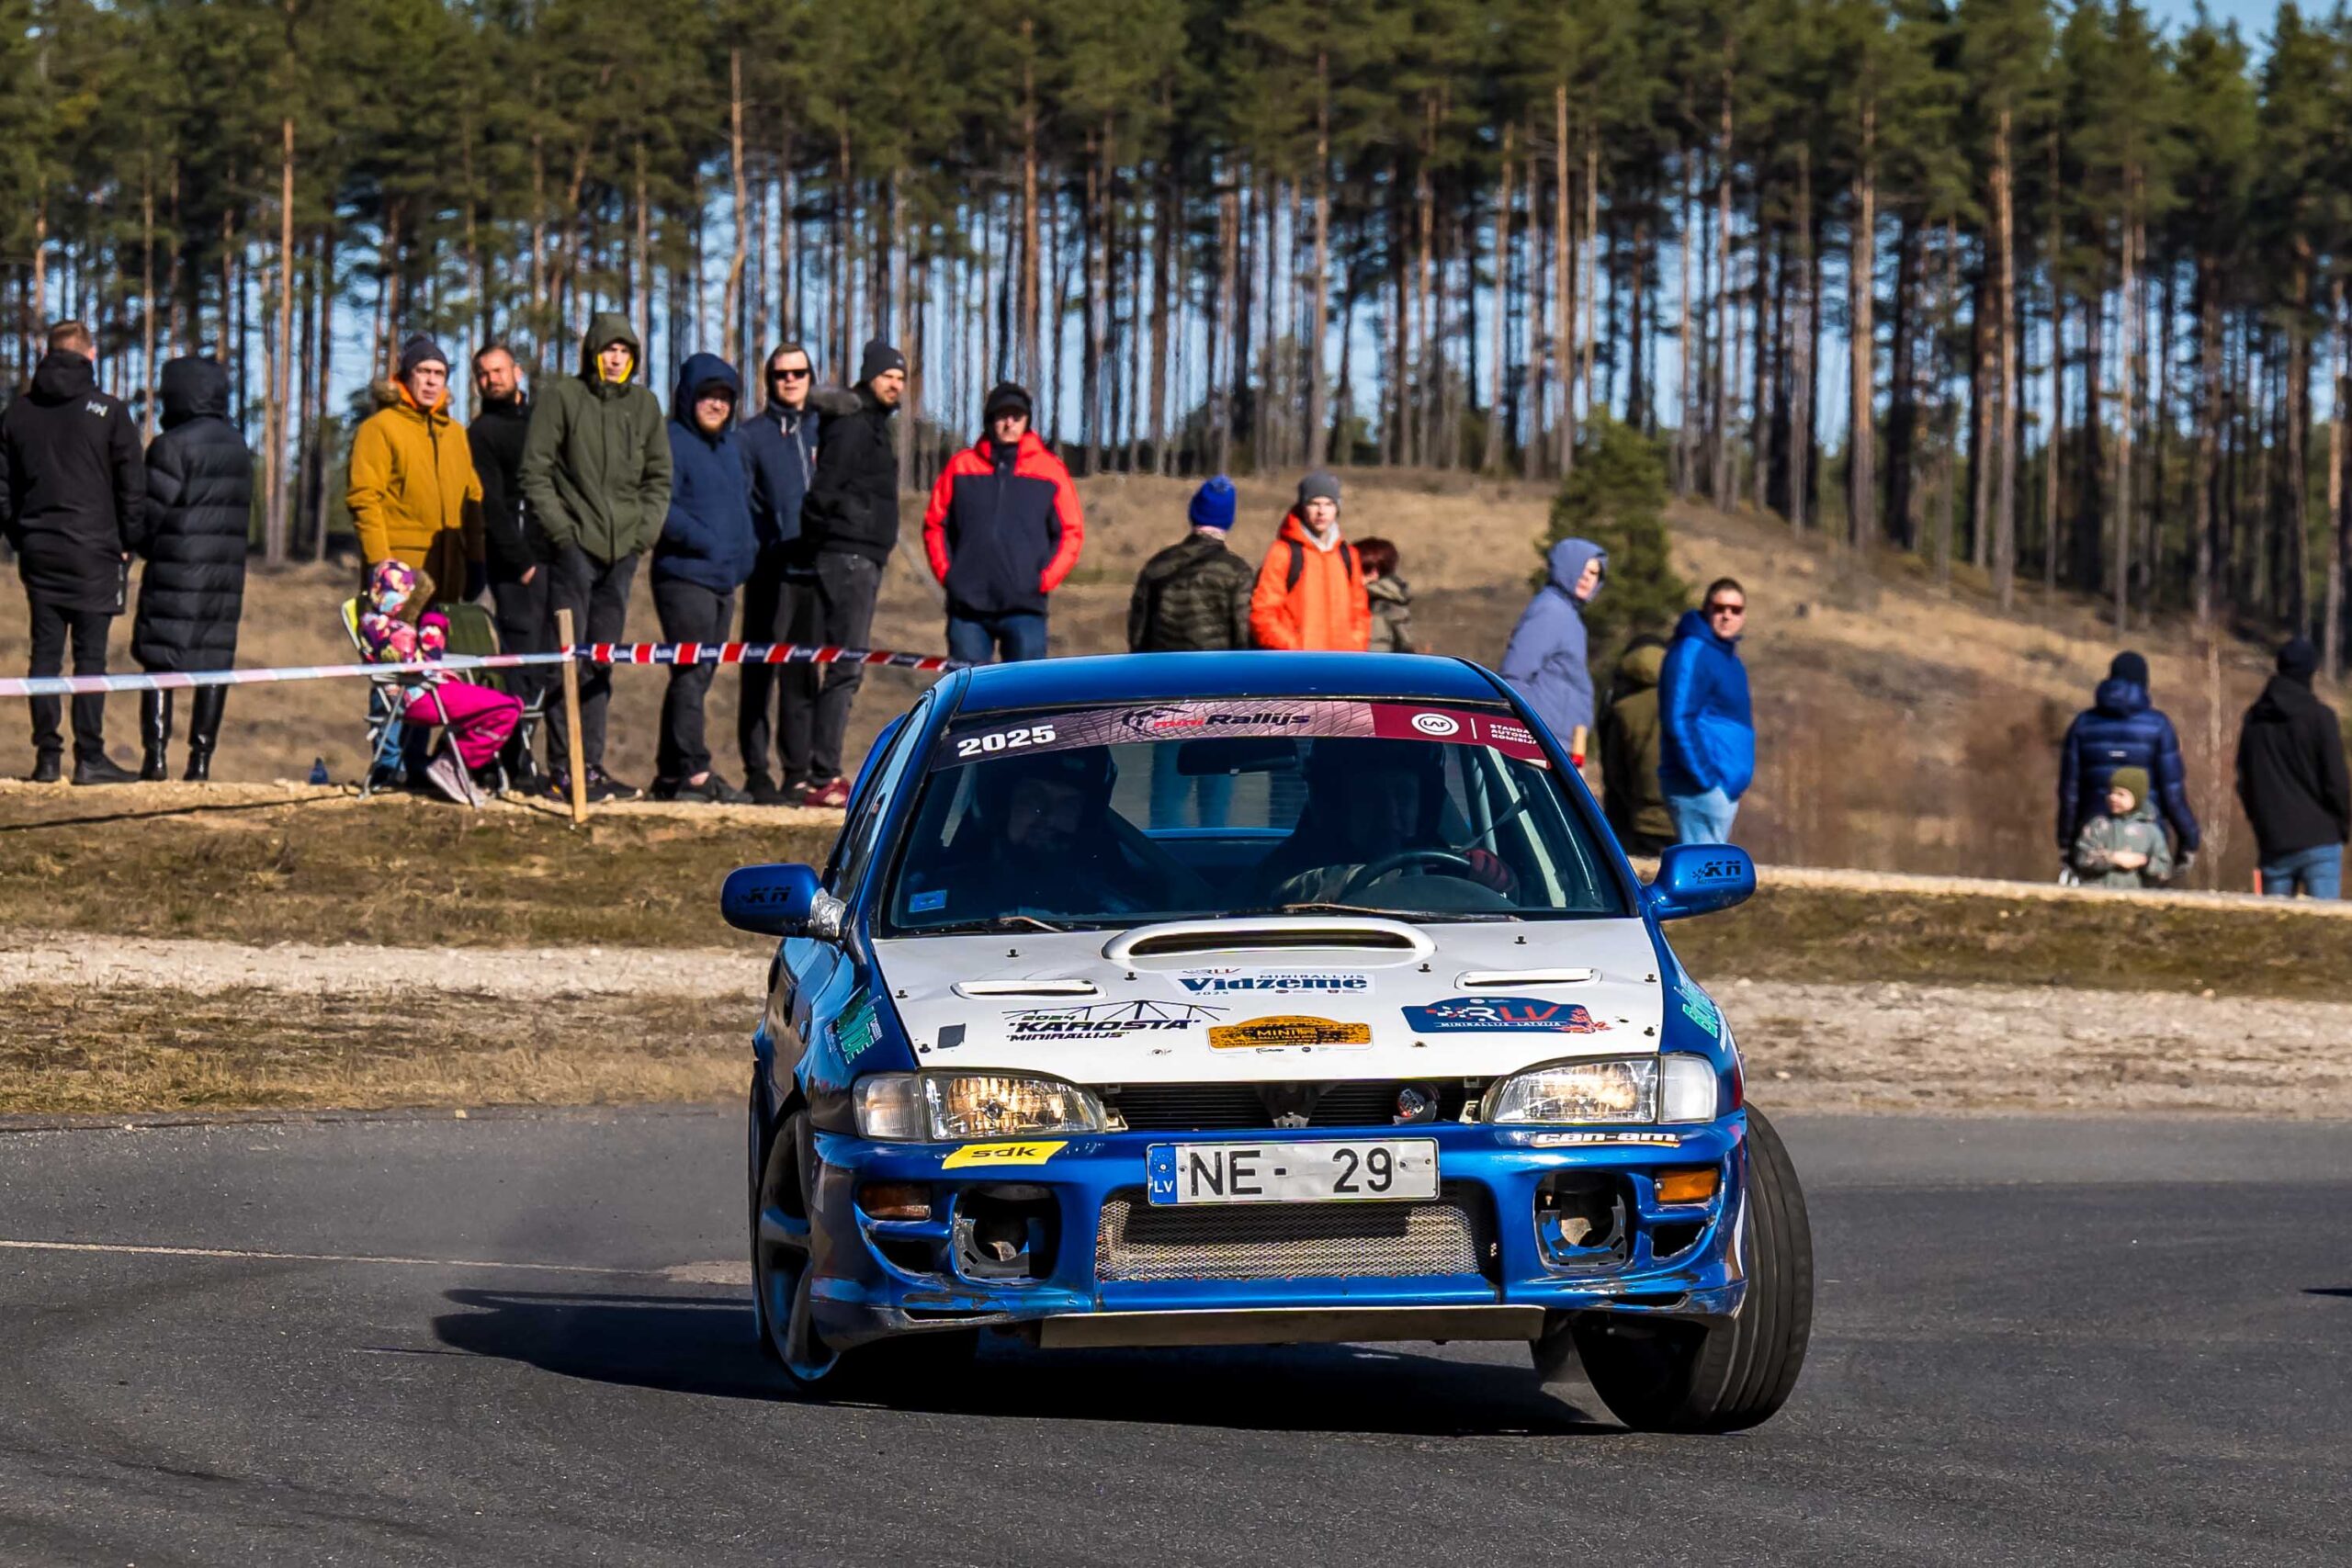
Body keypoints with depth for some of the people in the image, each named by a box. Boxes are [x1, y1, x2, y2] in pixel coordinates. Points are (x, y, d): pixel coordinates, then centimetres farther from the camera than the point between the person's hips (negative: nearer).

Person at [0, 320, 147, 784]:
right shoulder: (108, 412, -4)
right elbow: (133, 488, -4)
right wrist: (129, 544, 5)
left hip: (38, 551, 4)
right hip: (93, 553, -4)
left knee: (44, 654, 6)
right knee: (91, 655, -2)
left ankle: (47, 755, 3)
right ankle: (90, 757, -5)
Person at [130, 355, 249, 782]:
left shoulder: (172, 446, -11)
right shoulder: (237, 447, 12)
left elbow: (153, 512, -10)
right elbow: (243, 511, 14)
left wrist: (146, 548, 7)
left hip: (176, 571, -6)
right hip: (226, 572, 6)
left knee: (159, 664, -1)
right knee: (214, 665, 6)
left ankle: (155, 754, -9)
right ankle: (201, 759, 3)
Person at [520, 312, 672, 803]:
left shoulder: (644, 405, 13)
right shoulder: (559, 398, -1)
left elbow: (659, 477, 19)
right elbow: (535, 472, -3)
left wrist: (646, 530, 4)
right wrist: (560, 530, -11)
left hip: (622, 551, 5)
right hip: (574, 545, -5)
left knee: (601, 664, 9)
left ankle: (590, 767, 13)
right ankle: (564, 768, -5)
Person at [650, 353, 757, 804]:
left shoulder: (729, 446, 19)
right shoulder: (673, 442, -8)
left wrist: (748, 545, 14)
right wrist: (702, 539, -21)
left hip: (723, 580, 9)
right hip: (685, 576, -9)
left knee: (697, 677, 11)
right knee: (691, 674, -11)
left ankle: (671, 773, 16)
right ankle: (693, 772, -13)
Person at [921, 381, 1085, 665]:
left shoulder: (1050, 469, 5)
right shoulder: (961, 466, 9)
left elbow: (1071, 532, 7)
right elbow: (935, 524, 13)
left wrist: (1045, 580, -4)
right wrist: (946, 573, 2)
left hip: (1024, 606, -2)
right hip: (968, 603, 2)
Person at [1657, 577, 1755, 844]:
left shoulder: (1729, 658, 18)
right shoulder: (1692, 653, -12)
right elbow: (1678, 721, -20)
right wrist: (1705, 777, -20)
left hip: (1725, 789, 10)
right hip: (1701, 790, -10)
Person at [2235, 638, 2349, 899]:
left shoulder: (2253, 719, 9)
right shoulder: (2319, 716, -7)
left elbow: (2243, 782, 13)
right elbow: (2336, 780, -7)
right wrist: (2343, 825, 6)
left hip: (2272, 845, 4)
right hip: (2319, 840, -4)